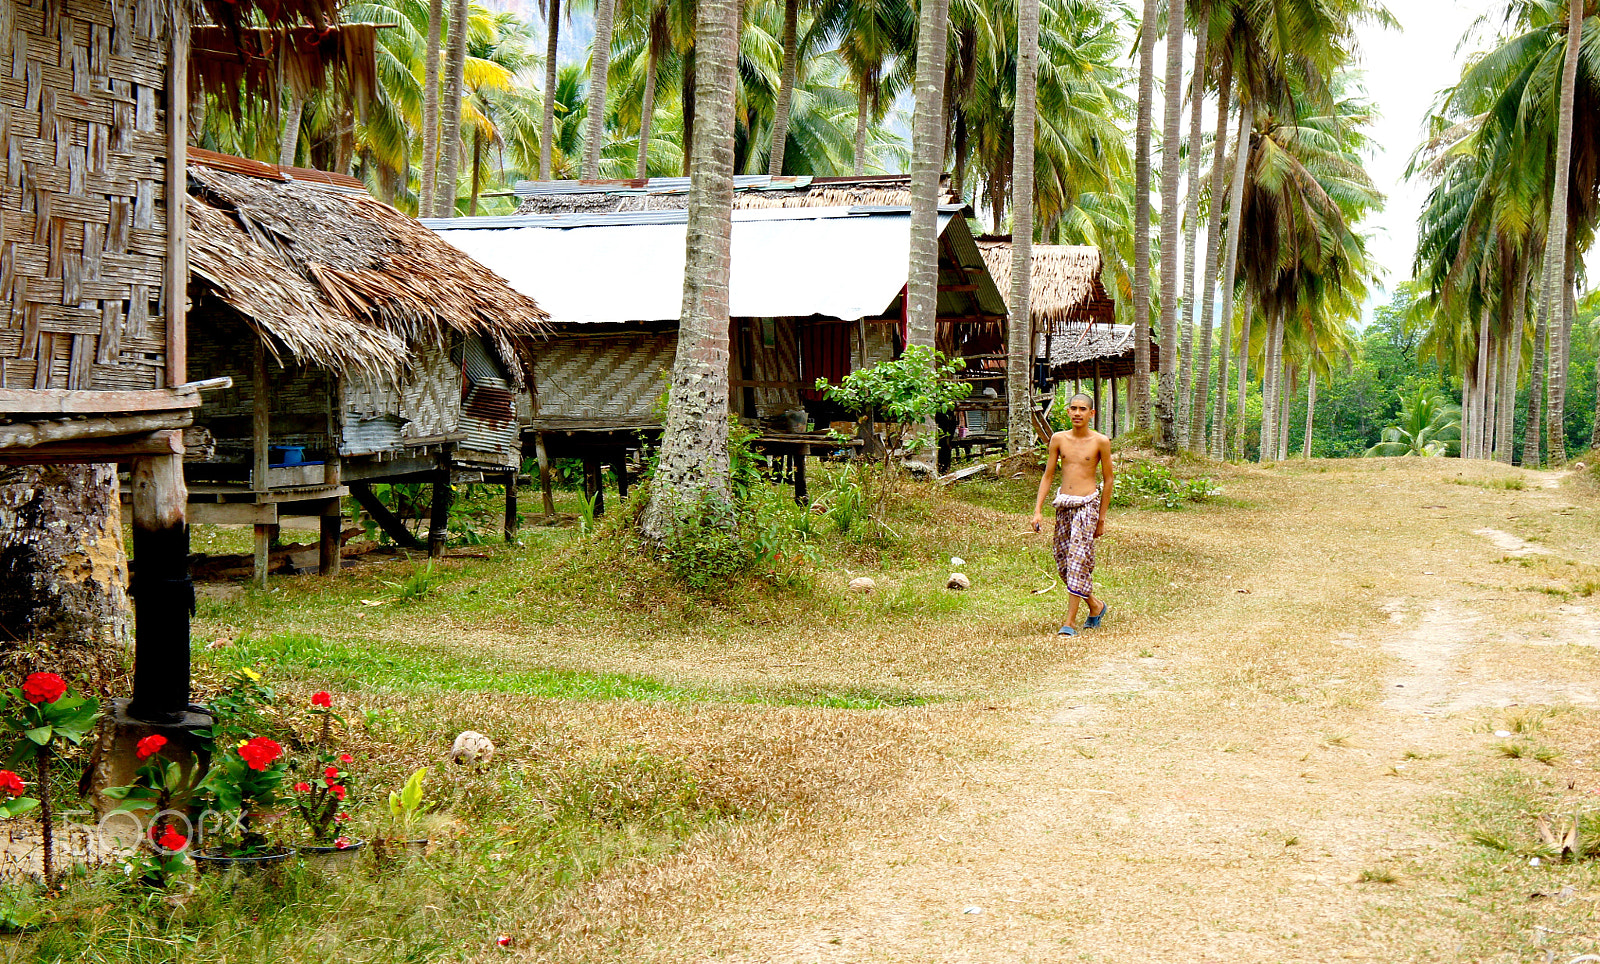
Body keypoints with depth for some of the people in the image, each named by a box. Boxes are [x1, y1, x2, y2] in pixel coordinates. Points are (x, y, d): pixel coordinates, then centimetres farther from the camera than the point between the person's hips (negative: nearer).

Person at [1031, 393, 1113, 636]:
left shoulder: (1100, 442, -2)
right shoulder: (1059, 439, 6)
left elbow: (1108, 479, 5)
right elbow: (1048, 476, 10)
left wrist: (1101, 518, 5)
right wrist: (1038, 511, 2)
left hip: (1087, 504, -4)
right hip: (1063, 504, 4)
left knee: (1078, 559, -12)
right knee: (1063, 560, 8)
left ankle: (1070, 621, -11)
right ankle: (1096, 606, 29)